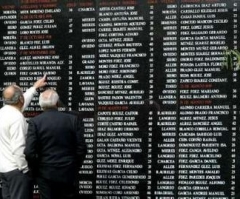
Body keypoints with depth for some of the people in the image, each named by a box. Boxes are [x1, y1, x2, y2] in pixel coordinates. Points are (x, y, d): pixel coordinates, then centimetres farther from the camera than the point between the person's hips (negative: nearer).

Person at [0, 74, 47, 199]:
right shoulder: (16, 117, -20)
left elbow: (20, 103, 27)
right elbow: (18, 148, -24)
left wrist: (35, 87, 38)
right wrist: (25, 169, -16)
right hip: (16, 169, -9)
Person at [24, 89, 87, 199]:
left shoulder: (35, 122, -8)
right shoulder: (73, 119, -4)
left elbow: (29, 152, -13)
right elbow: (81, 148, -3)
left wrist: (35, 170, 3)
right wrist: (75, 167, 11)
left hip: (46, 173, -1)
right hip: (68, 173, 1)